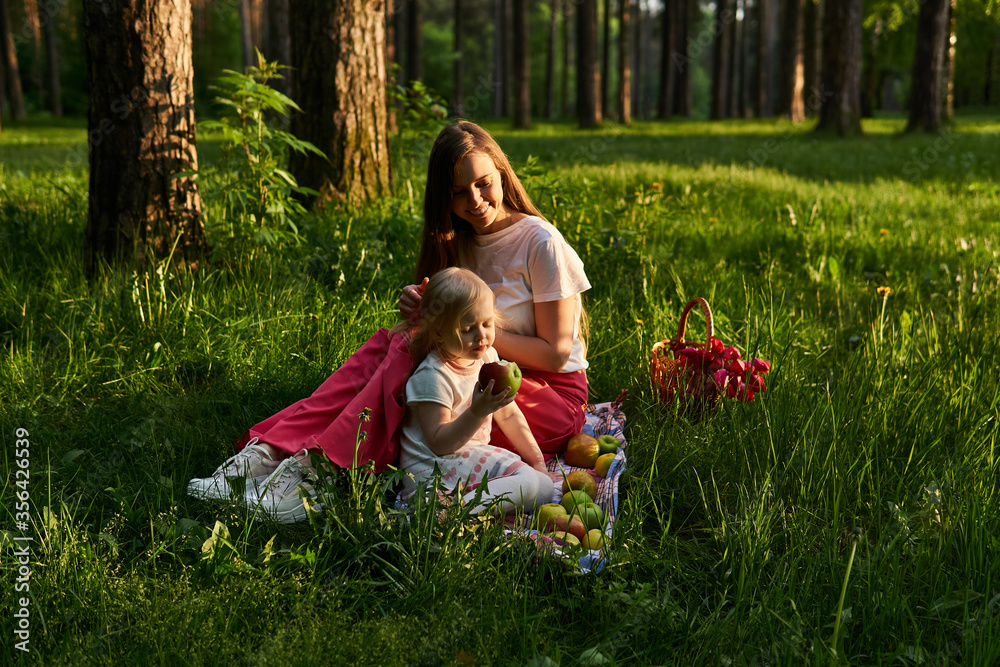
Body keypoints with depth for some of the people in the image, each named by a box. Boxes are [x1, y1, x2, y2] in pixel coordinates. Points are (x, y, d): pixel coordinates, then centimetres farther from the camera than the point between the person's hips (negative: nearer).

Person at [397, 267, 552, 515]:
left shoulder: (488, 357, 8)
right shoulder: (433, 376, -17)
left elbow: (509, 415, 20)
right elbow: (439, 443, -20)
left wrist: (536, 459, 15)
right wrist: (477, 412, -31)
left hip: (473, 456, 9)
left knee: (543, 486, -6)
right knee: (529, 484, -24)